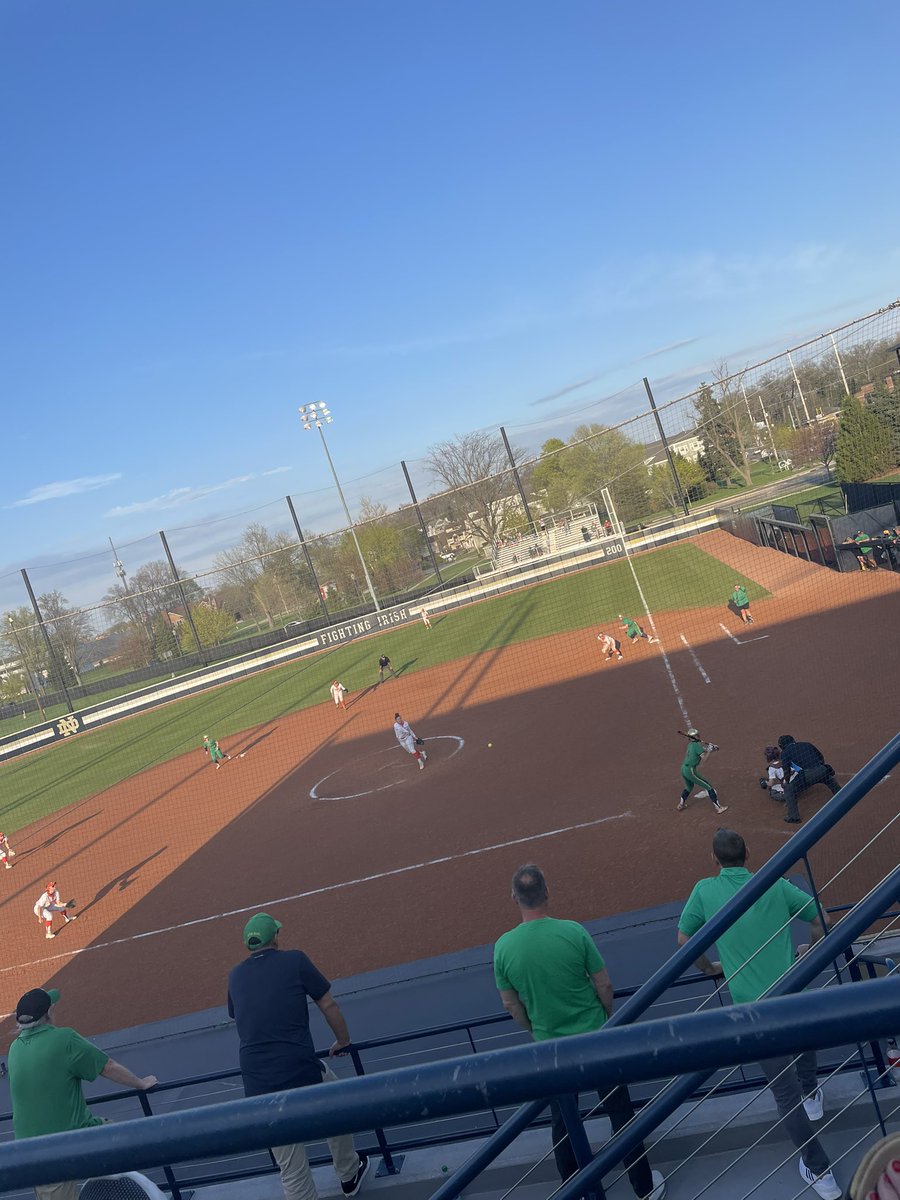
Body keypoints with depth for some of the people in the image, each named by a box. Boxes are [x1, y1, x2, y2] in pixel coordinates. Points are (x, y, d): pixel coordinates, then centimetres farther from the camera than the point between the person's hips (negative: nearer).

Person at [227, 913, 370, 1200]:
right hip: (302, 1073, -2)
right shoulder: (294, 960, 1)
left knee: (292, 1172, 13)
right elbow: (328, 1005, 5)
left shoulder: (234, 975, 12)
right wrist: (343, 1041, 21)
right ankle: (349, 1175, 46)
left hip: (258, 1087, 3)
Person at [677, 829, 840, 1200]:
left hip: (754, 1007, -3)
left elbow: (683, 939, 4)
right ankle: (812, 1096, 55)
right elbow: (820, 918, 8)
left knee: (785, 1090, 8)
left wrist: (709, 968, 22)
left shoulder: (705, 890, -5)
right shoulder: (775, 884, 0)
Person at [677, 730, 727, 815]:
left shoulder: (690, 744, 12)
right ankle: (718, 808, 3)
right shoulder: (697, 745, -13)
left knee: (689, 786, 35)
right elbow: (704, 758, -17)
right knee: (709, 787, 1)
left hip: (683, 769, 9)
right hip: (690, 770, -9)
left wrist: (711, 748, 1)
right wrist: (709, 750, -5)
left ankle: (681, 805, 42)